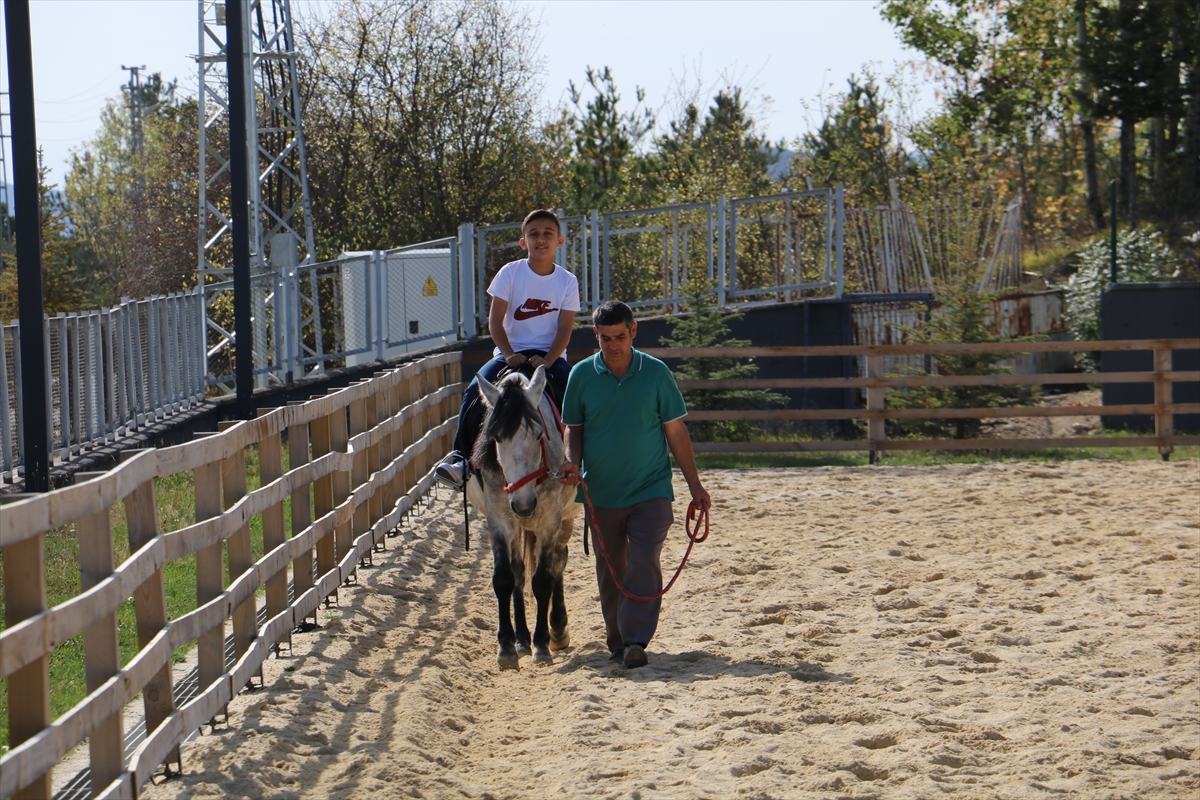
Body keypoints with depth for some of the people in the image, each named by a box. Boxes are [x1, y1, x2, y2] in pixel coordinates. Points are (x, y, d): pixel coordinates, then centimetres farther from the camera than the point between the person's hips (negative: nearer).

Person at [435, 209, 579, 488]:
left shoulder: (567, 282, 0)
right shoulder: (511, 273, -2)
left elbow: (564, 330, -4)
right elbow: (495, 320, -4)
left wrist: (547, 361, -20)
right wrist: (509, 355, -19)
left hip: (550, 355, 0)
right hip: (511, 352, 0)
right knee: (475, 391, -24)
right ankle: (459, 456, -19)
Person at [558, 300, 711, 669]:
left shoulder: (656, 372, -3)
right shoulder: (582, 375, -1)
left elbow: (676, 431, 2)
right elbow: (573, 428, 9)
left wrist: (694, 485, 2)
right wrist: (572, 461, -12)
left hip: (650, 490, -2)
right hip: (601, 493, 2)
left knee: (643, 564, -15)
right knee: (609, 571, 10)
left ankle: (636, 640, -15)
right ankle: (617, 642, 22)